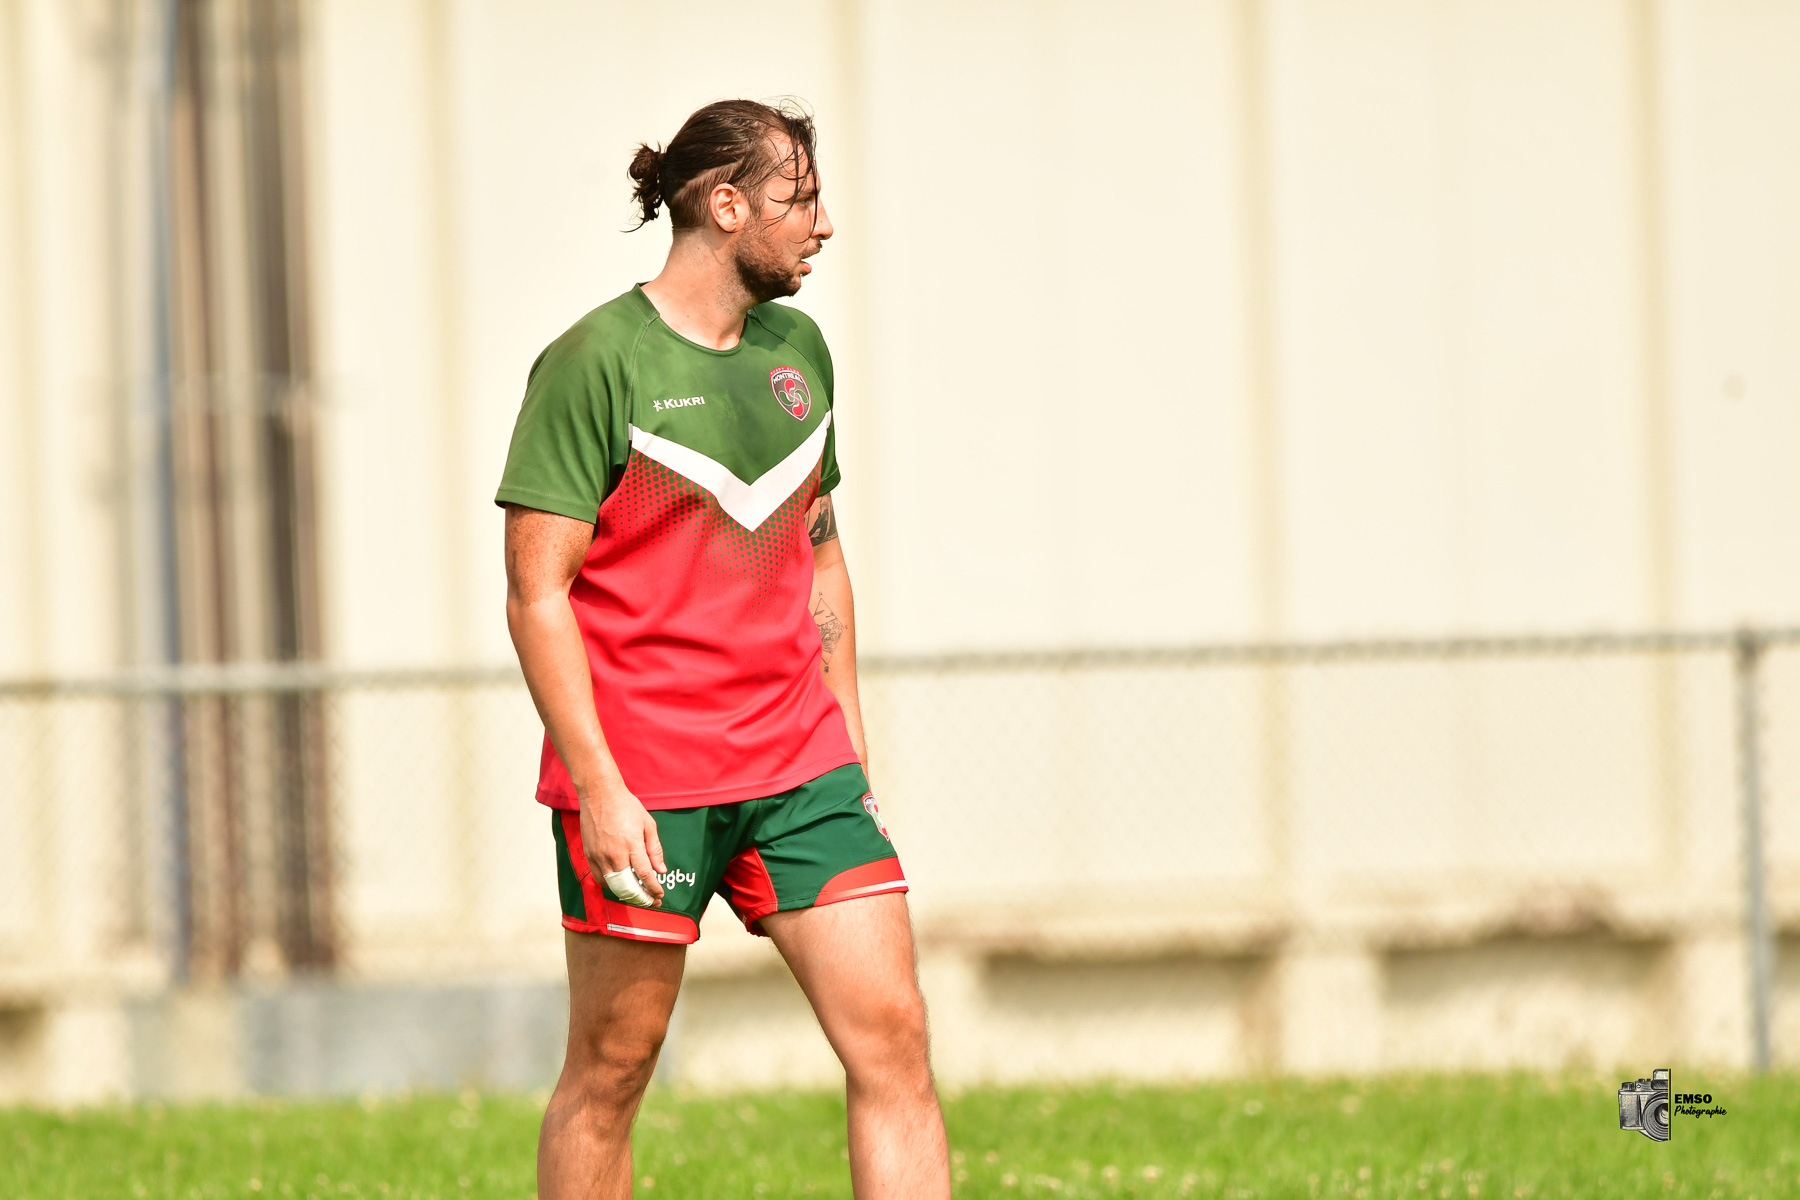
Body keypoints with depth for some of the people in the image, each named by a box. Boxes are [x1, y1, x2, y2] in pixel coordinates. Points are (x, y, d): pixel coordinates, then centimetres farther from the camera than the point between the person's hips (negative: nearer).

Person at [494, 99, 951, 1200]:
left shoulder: (799, 351, 12)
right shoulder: (595, 363, -9)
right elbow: (537, 593, -11)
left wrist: (851, 748, 17)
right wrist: (600, 790, -17)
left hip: (798, 765, 6)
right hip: (640, 782, -6)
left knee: (893, 1037, -5)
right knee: (613, 1068, 2)